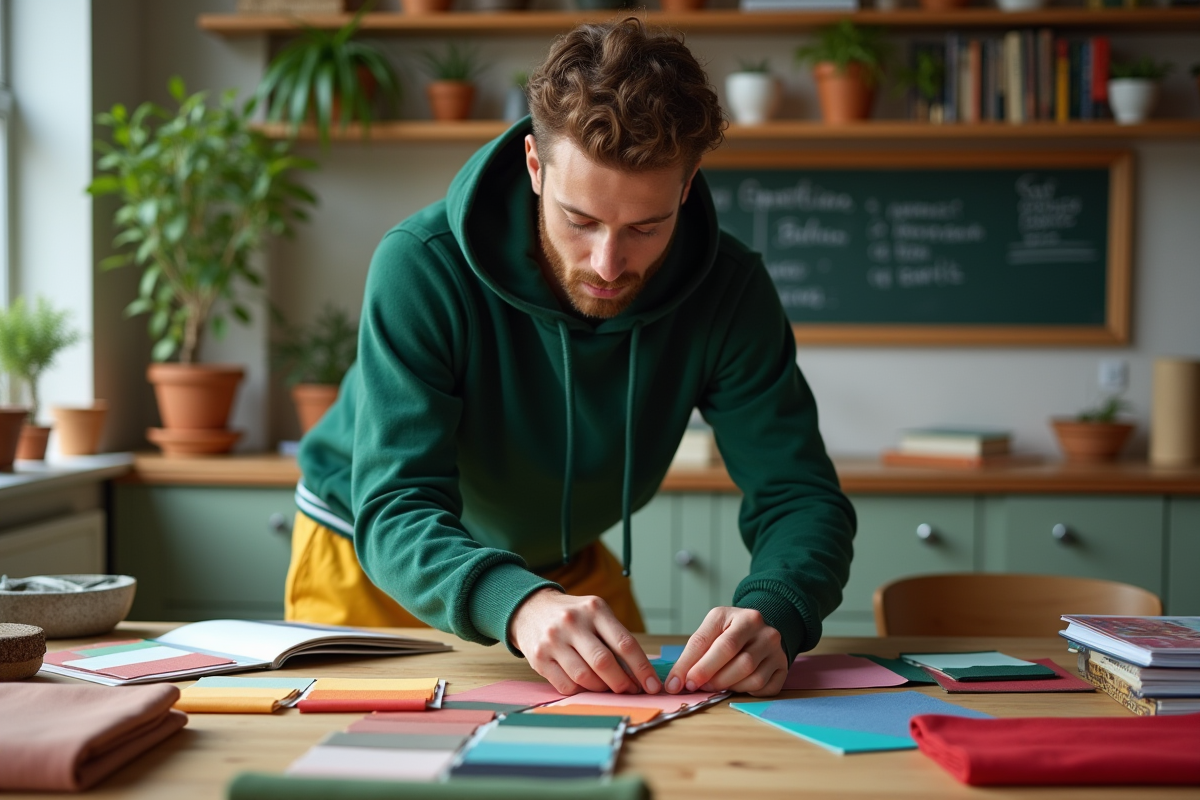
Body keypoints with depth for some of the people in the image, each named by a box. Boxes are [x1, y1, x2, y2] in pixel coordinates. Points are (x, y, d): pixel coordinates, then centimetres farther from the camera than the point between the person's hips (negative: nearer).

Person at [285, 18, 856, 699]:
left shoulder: (727, 289, -20)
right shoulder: (421, 267, -29)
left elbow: (803, 498, -21)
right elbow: (396, 514, -35)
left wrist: (771, 615, -45)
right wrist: (518, 604, -56)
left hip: (561, 562, 2)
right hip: (370, 559, -2)